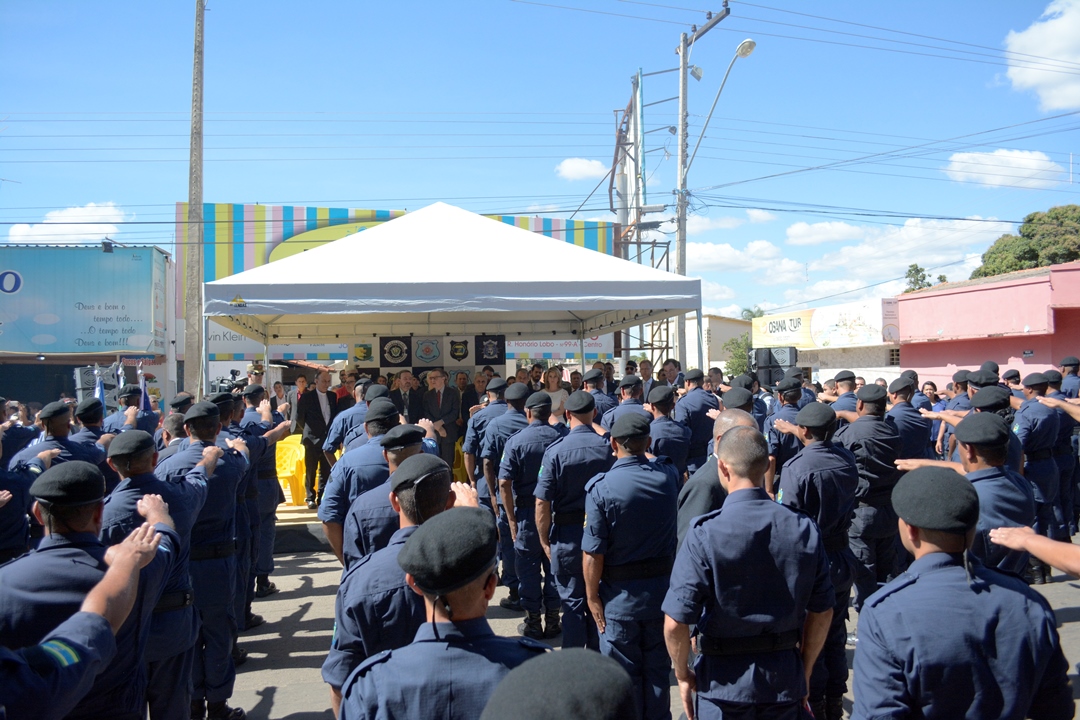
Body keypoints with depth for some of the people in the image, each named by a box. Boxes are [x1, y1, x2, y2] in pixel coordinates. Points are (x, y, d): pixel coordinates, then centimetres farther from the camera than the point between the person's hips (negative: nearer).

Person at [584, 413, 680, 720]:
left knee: (624, 673, 12)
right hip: (662, 590, 4)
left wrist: (592, 597, -7)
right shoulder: (668, 476, -8)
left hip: (620, 596, -4)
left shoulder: (601, 488, -20)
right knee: (658, 668, 19)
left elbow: (594, 554, -18)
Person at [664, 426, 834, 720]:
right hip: (785, 678, 3)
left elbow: (676, 622, -19)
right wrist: (805, 671, 16)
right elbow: (822, 611, 2)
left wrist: (683, 675, -1)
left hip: (724, 682, -3)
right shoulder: (804, 529, -7)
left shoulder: (705, 533, -19)